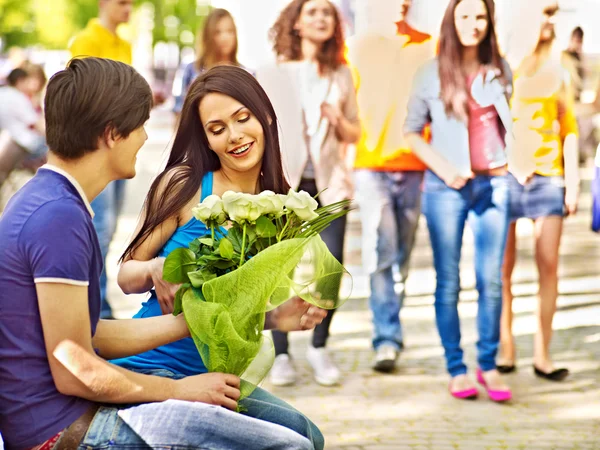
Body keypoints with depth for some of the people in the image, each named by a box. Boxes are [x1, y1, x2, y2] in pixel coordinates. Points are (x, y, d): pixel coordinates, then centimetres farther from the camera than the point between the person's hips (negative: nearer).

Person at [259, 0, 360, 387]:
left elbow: (354, 134, 16)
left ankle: (319, 348, 12)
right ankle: (281, 355, 5)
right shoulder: (273, 72, 6)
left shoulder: (341, 74, 12)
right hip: (285, 181, -2)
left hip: (329, 181, 2)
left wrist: (339, 120, -6)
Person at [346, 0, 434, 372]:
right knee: (381, 250, -12)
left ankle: (389, 334, 19)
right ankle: (388, 338, -11)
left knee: (403, 255, 6)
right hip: (371, 164, -2)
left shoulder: (430, 48, 8)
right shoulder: (358, 48, 7)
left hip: (415, 165, 2)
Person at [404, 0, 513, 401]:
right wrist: (443, 168, -9)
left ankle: (489, 366, 10)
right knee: (449, 282, 1)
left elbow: (511, 122, 17)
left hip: (494, 183, 2)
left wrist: (512, 164, 2)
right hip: (446, 187, -2)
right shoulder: (432, 74, 1)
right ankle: (456, 368, 9)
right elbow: (412, 132, 2)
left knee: (491, 280, -1)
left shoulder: (501, 69, 9)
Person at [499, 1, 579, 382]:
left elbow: (569, 127, 12)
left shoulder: (558, 71, 11)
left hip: (548, 176, 2)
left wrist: (573, 179, 5)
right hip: (504, 175, -2)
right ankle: (506, 351, 9)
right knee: (503, 267, 0)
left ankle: (542, 354, 4)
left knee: (549, 266, -1)